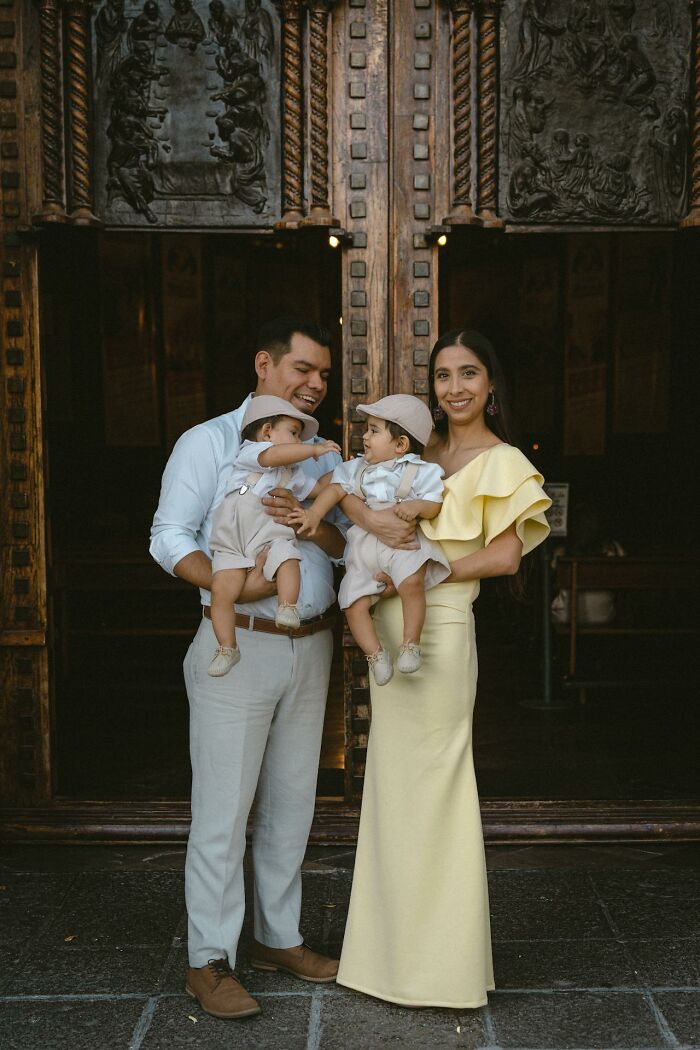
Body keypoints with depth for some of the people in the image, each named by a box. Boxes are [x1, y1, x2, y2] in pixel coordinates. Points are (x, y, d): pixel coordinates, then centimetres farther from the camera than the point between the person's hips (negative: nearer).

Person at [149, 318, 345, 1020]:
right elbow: (168, 539, -9)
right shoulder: (209, 442, -2)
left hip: (310, 646, 6)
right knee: (223, 810, -2)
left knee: (291, 802, 14)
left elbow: (347, 544, 7)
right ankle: (208, 961, 11)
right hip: (239, 645, -6)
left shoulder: (321, 454, 14)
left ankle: (277, 937, 28)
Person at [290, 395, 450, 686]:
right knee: (354, 604, -11)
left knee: (411, 584, -34)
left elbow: (435, 503, 0)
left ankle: (410, 643, -20)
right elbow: (337, 488, 11)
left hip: (401, 543, -5)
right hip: (363, 548, 5)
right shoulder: (358, 468, 18)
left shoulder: (419, 471, 3)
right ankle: (375, 654, 1)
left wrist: (417, 506, -21)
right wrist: (314, 514, -2)